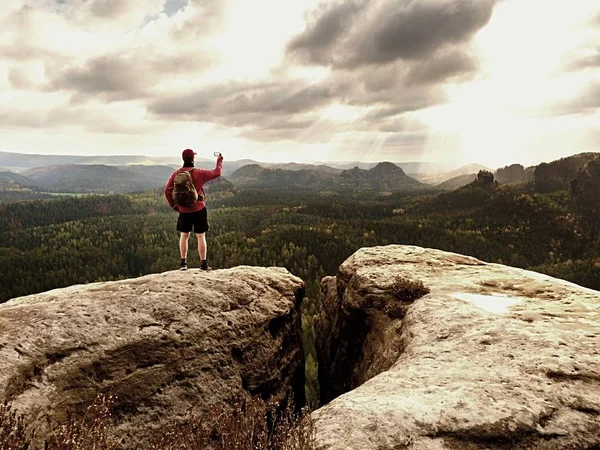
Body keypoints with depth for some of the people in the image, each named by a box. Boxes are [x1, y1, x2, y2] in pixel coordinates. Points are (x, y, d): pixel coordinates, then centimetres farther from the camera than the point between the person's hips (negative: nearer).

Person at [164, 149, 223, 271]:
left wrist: (173, 205, 9)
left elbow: (167, 190, -2)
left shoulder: (176, 173, -2)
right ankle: (203, 264, 8)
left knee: (184, 236, 16)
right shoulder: (199, 173, -12)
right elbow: (217, 173, -2)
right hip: (199, 209, -3)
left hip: (183, 210, 3)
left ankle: (183, 263, 15)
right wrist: (219, 161, 15)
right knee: (201, 236, 5)